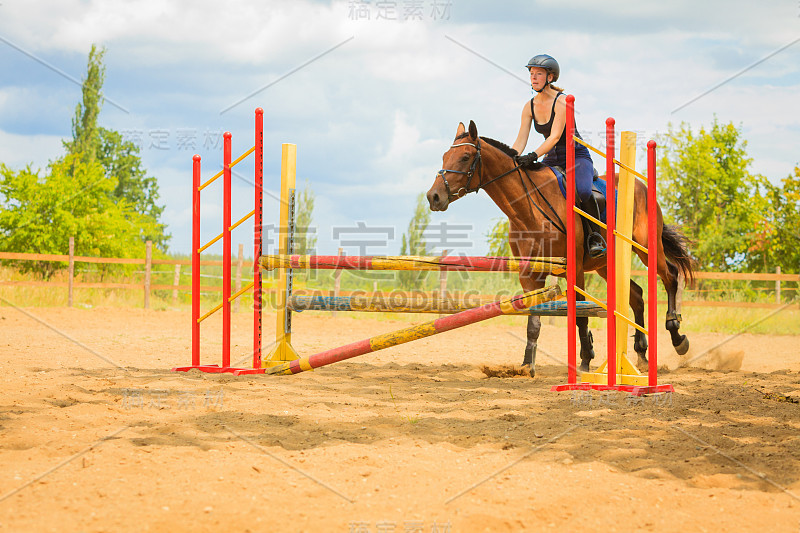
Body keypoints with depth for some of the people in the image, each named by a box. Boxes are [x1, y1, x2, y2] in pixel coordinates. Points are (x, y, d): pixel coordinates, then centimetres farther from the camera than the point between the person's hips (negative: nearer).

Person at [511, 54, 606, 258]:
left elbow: (555, 136, -26)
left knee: (582, 191, -35)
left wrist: (534, 156, -40)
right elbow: (520, 141, -3)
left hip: (577, 156, -6)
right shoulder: (529, 107, 2)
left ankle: (595, 235, -15)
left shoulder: (561, 102, -16)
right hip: (552, 161, 7)